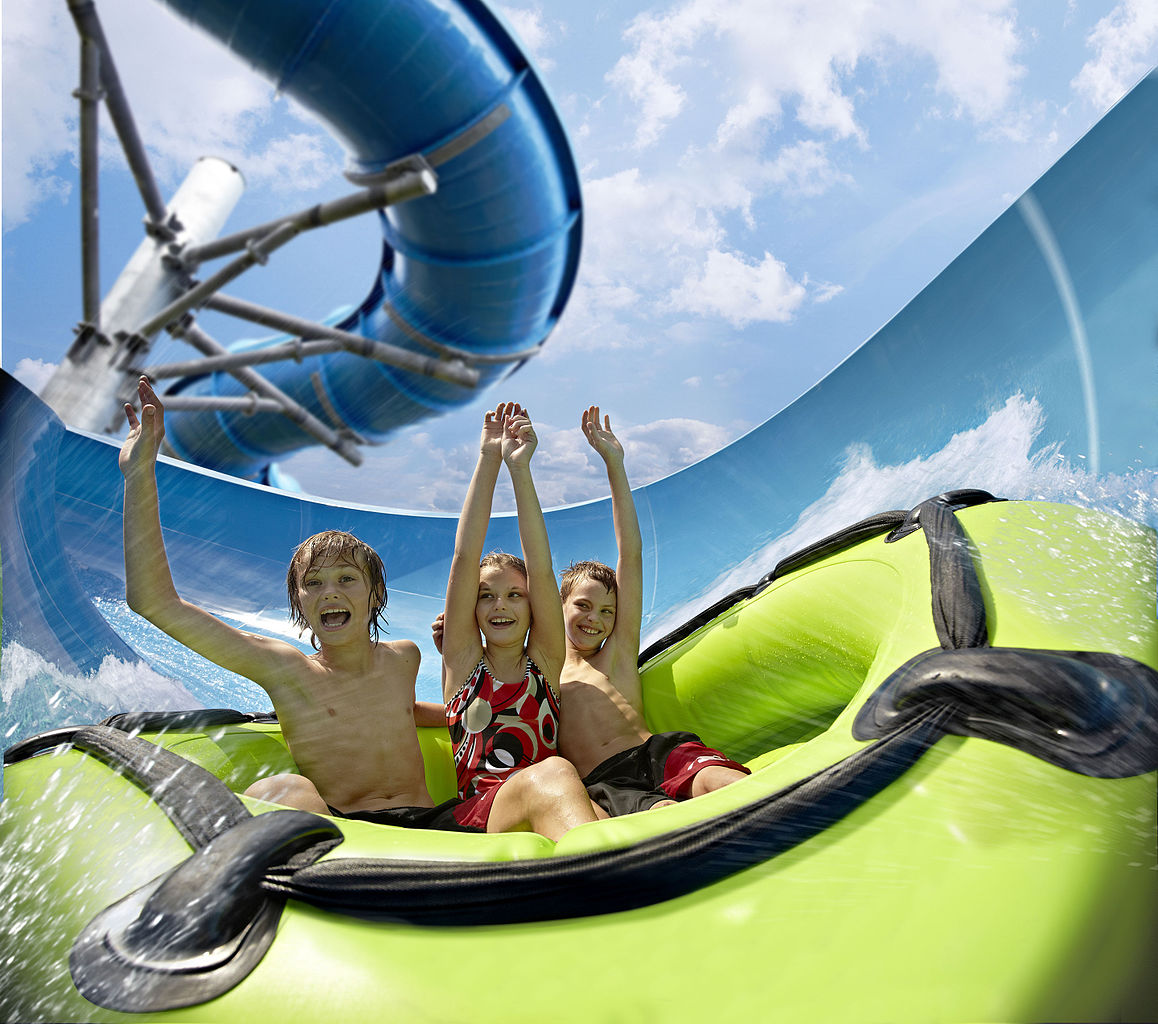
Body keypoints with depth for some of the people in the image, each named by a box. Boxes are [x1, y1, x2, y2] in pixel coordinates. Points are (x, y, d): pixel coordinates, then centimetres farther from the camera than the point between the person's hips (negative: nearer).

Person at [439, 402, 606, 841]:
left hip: (553, 813, 2)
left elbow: (542, 570, 5)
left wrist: (520, 468, 1)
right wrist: (488, 460, 6)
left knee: (602, 825, -35)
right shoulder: (464, 662, 16)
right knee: (553, 773, -36)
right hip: (478, 812, -2)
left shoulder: (544, 663, 18)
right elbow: (464, 557, 7)